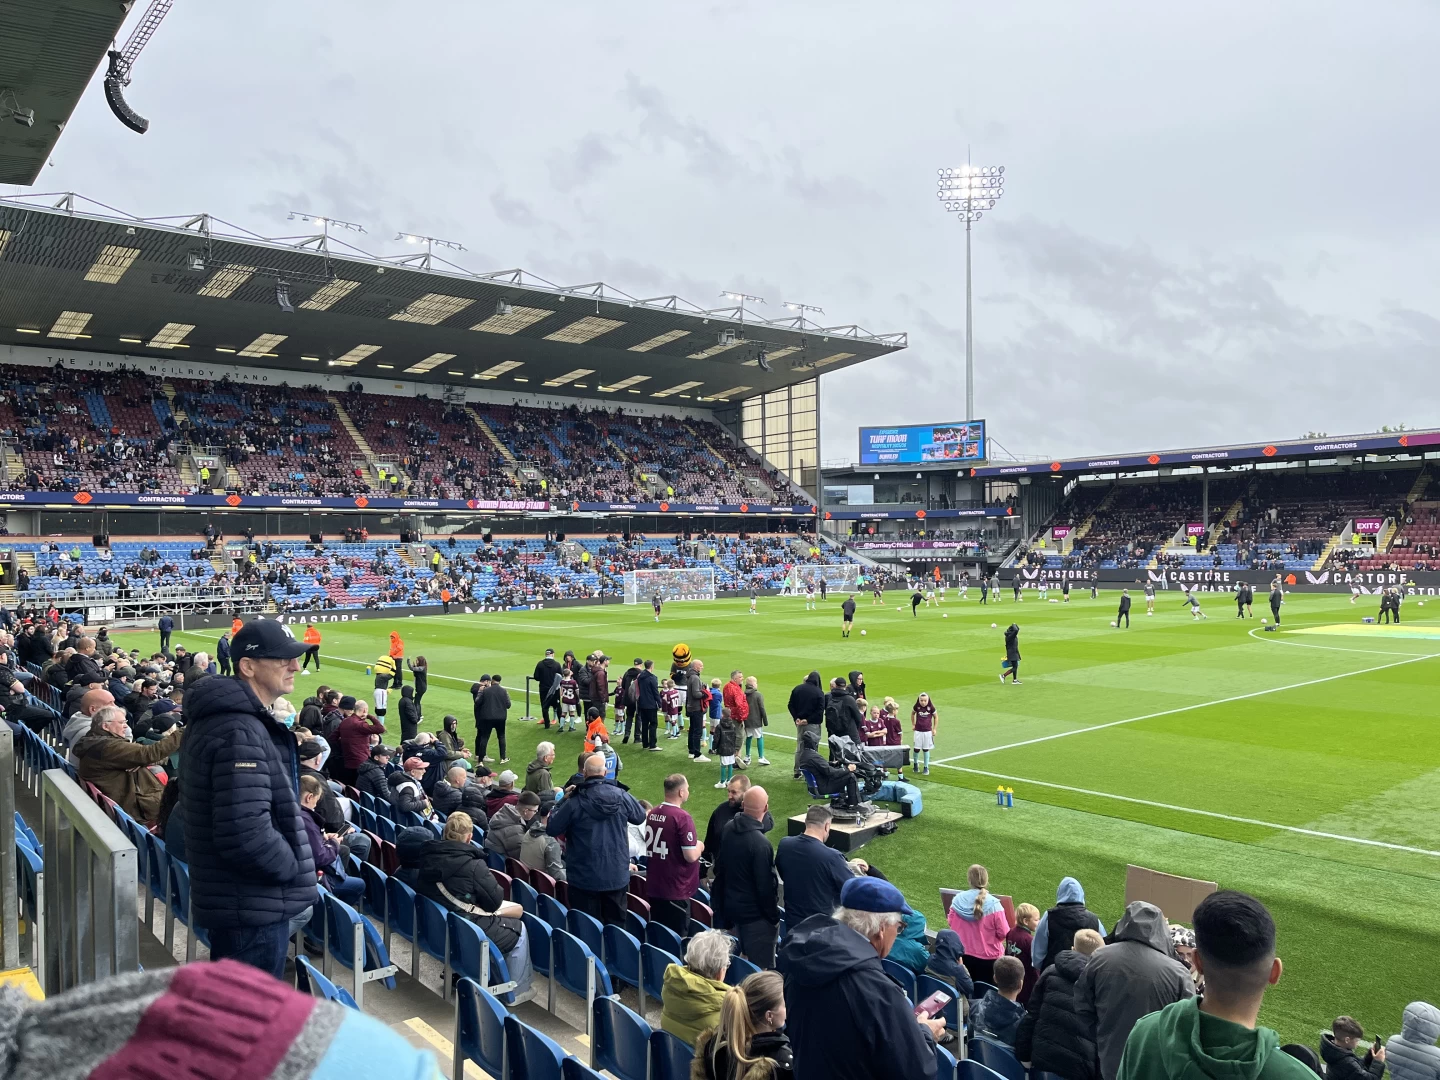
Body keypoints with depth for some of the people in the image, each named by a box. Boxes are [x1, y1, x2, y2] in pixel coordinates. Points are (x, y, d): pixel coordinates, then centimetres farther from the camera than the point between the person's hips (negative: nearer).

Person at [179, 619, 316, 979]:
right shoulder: (240, 735, -25)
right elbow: (247, 835, -32)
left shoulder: (219, 716, 9)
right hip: (254, 908, -10)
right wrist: (294, 867, -15)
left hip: (227, 899, 11)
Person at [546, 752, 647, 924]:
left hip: (585, 877, -3)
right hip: (618, 875, 3)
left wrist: (563, 801, 6)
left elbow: (552, 829, -6)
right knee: (617, 925, 15)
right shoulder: (622, 796, -5)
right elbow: (640, 817, 13)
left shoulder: (575, 801, -15)